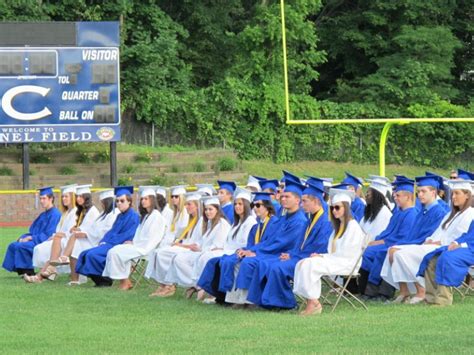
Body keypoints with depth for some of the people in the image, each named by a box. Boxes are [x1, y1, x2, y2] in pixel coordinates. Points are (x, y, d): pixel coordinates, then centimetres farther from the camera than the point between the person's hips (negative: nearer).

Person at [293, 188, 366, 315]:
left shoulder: (353, 226, -7)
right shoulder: (339, 226, 22)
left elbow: (347, 253, -13)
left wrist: (323, 257, -11)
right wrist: (321, 255, -1)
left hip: (345, 264, -9)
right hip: (334, 261, 9)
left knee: (309, 265, -27)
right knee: (302, 264, -13)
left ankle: (313, 303, -23)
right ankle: (311, 302, -22)